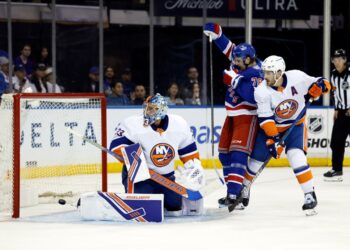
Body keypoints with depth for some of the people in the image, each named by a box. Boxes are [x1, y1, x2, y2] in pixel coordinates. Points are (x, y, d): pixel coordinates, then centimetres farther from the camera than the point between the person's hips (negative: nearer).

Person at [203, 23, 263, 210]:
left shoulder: (255, 74, -21)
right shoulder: (241, 63, 2)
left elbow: (253, 97, -34)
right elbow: (227, 47, 14)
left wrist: (235, 81, -33)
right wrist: (215, 33, 1)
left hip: (247, 118, -9)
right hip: (233, 116, 9)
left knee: (238, 154, -20)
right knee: (225, 153, 11)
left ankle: (234, 195, -29)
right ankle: (232, 190, 18)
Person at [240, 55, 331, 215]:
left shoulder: (296, 77, -23)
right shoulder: (262, 91, -22)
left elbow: (323, 84, -13)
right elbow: (266, 119, -23)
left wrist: (314, 90, -34)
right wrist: (273, 139, -30)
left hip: (295, 125, -1)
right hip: (271, 127, 1)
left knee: (296, 156, -22)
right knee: (257, 157, 4)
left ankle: (310, 195, -16)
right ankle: (244, 186, 32)